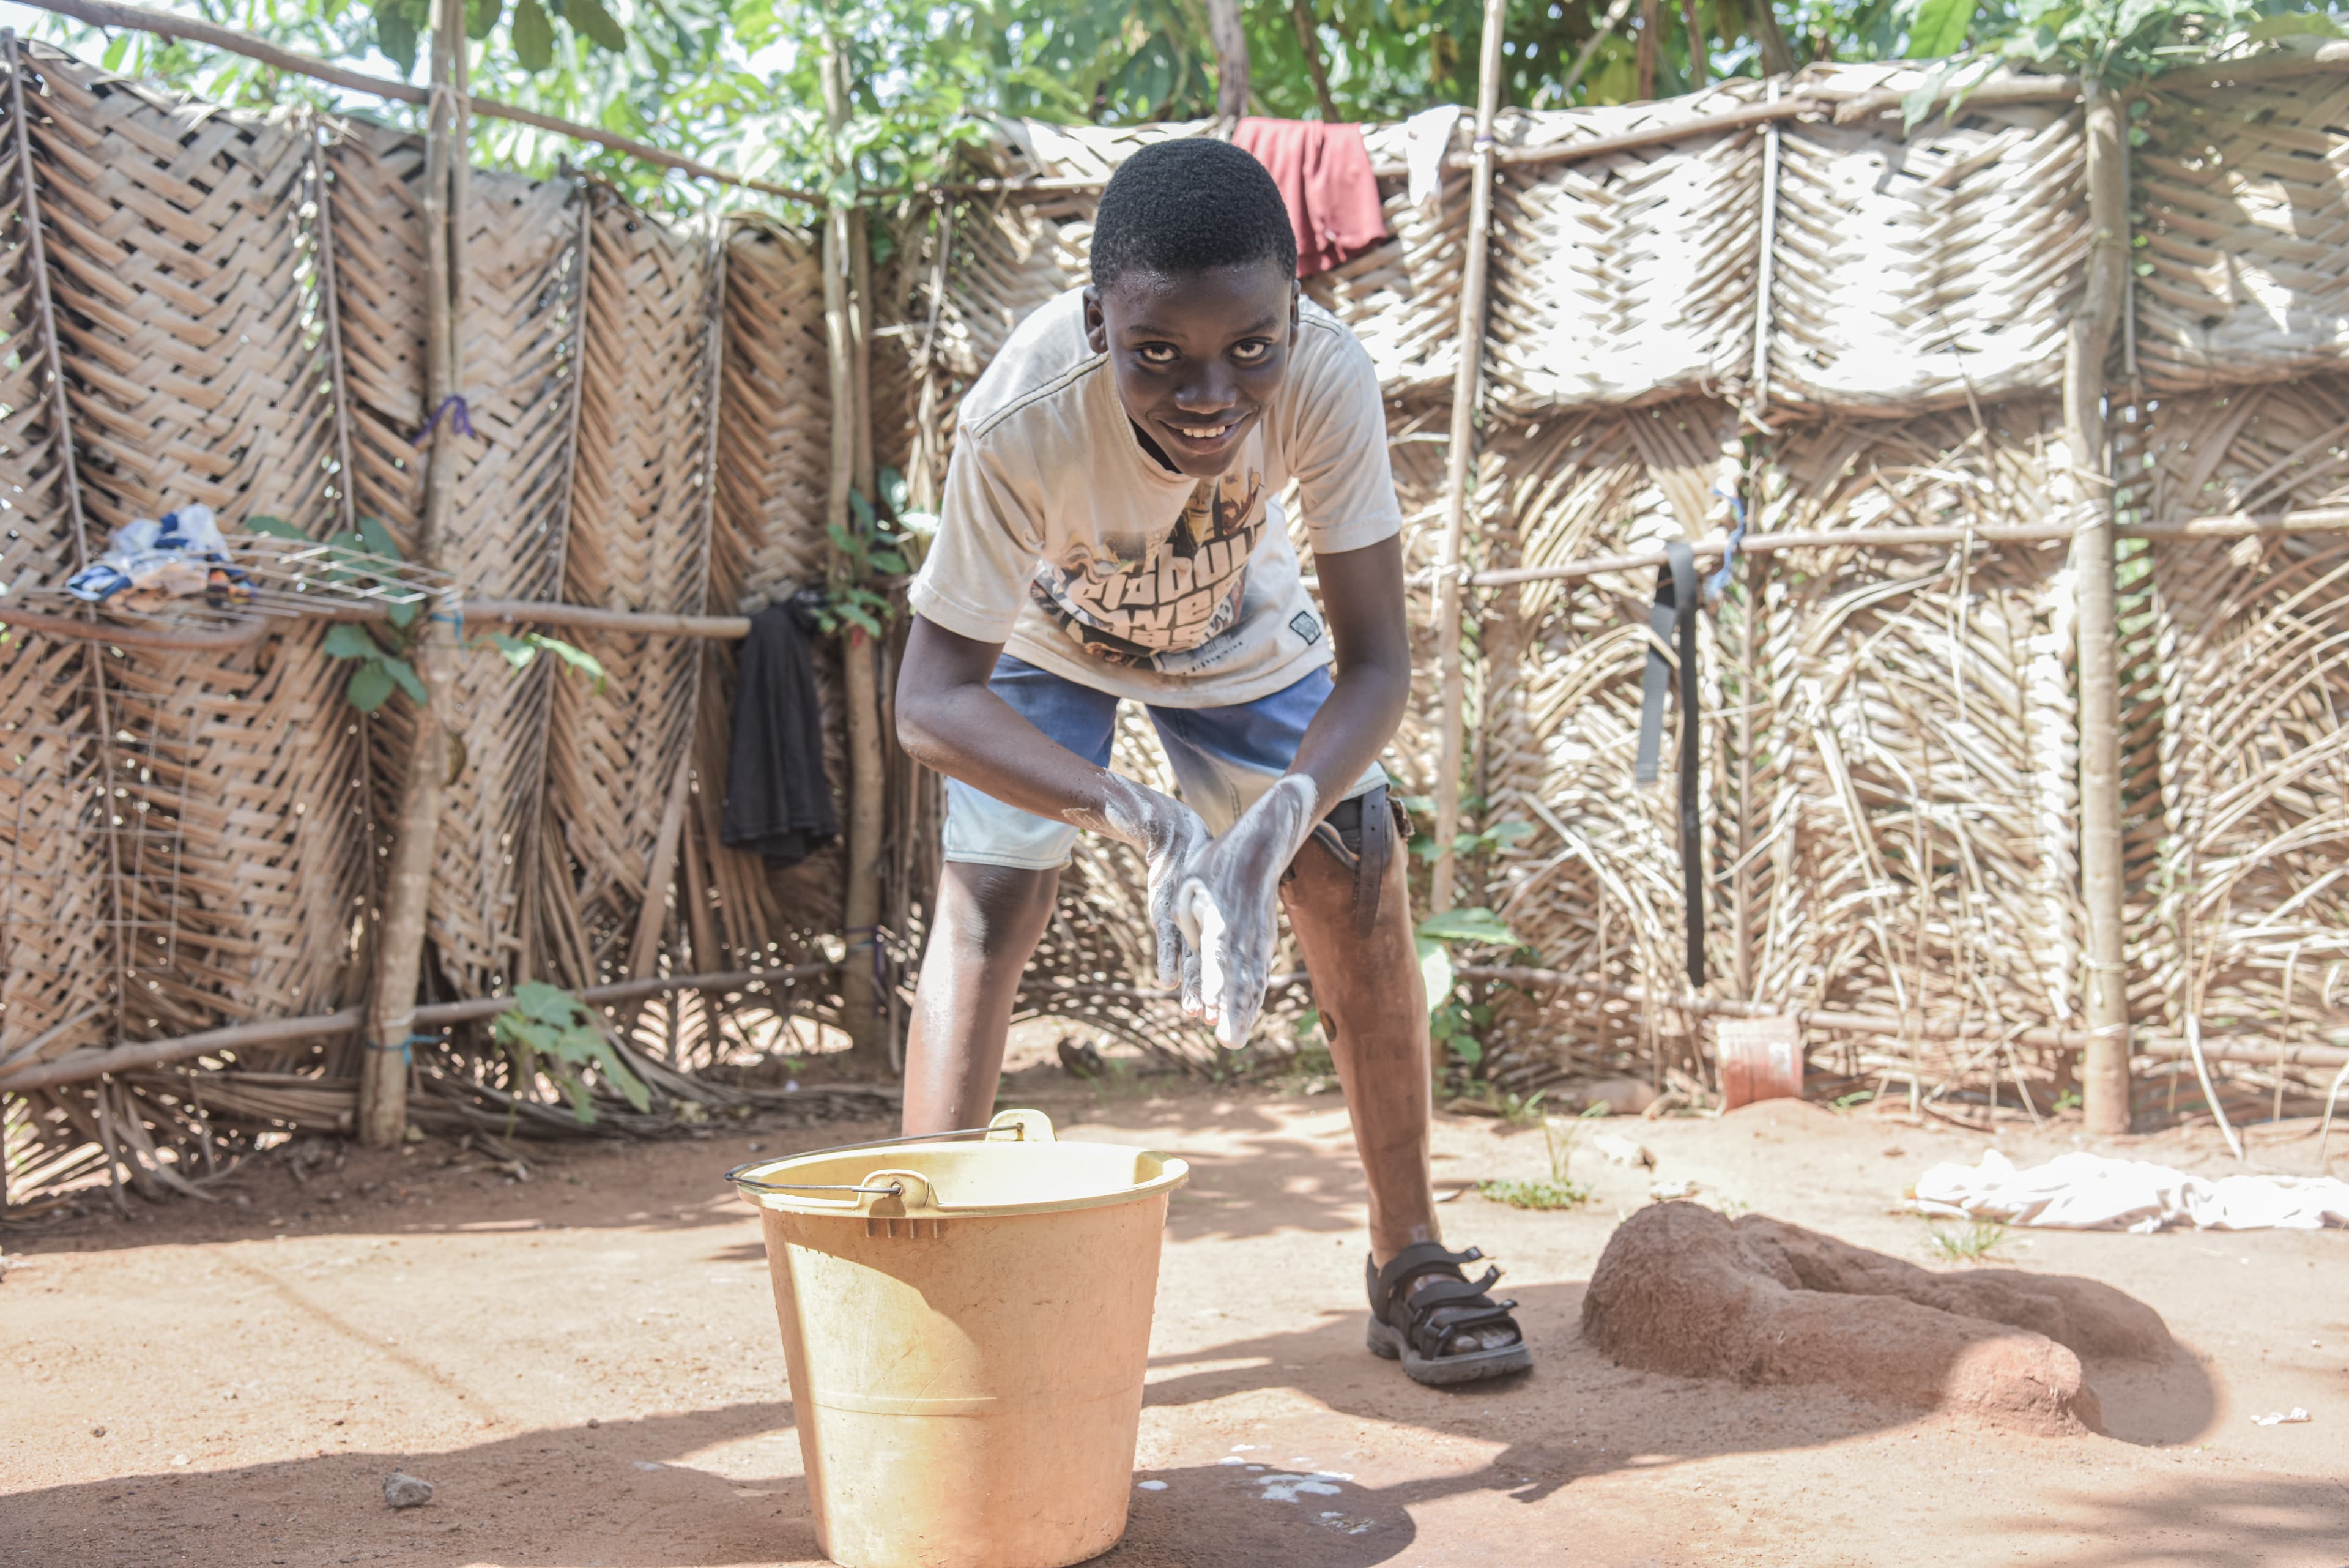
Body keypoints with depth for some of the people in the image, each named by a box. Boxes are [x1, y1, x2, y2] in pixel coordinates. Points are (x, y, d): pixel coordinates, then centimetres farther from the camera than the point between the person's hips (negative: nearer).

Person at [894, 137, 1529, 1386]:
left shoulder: (1326, 378, -38)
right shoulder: (1022, 419, -42)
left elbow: (1374, 659, -33)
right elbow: (932, 698, -36)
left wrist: (1277, 826, -51)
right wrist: (1136, 818, -51)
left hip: (1241, 630, 2)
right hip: (1050, 638, -1)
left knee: (1358, 883, -7)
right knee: (986, 898, -17)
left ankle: (1407, 1260, 8)